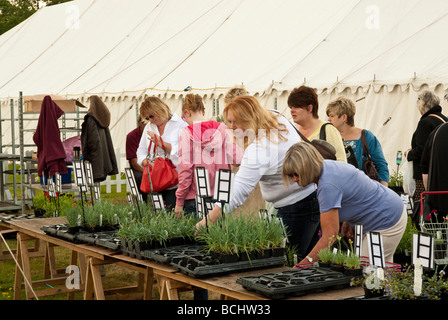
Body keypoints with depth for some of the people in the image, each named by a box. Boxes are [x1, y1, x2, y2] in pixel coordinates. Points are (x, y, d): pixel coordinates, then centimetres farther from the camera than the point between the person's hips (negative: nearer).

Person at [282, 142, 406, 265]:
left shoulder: (328, 185, -32)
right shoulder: (326, 166, -2)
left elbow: (330, 236, -32)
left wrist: (302, 265, -33)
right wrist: (348, 221, 5)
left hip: (387, 224, -10)